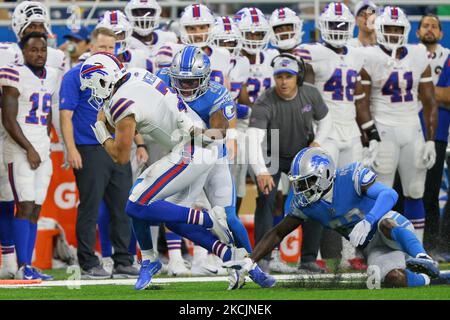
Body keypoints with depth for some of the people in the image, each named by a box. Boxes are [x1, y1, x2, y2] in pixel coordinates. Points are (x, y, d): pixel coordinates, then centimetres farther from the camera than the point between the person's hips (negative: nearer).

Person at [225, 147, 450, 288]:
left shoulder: (351, 178, -21)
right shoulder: (305, 205, -4)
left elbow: (389, 194, -35)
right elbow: (277, 233, 2)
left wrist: (367, 222, -51)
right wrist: (250, 261, -8)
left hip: (395, 232, -5)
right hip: (374, 248, 5)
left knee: (384, 223, -41)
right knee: (393, 280, -27)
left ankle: (423, 258, -42)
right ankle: (431, 279, -7)